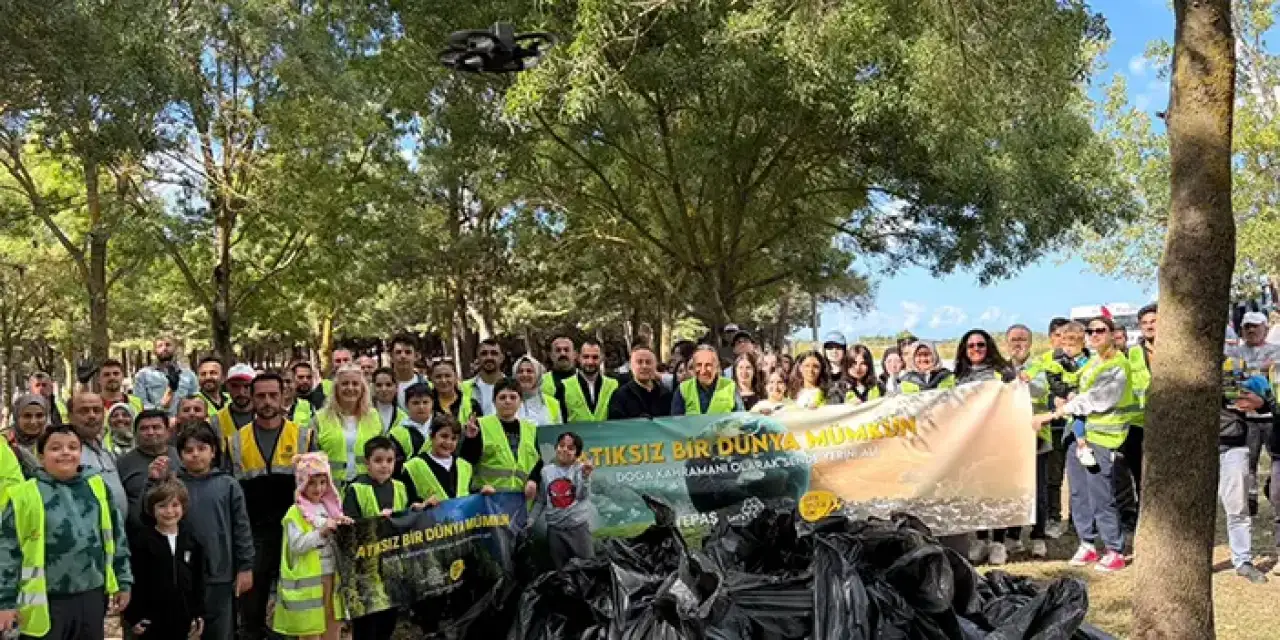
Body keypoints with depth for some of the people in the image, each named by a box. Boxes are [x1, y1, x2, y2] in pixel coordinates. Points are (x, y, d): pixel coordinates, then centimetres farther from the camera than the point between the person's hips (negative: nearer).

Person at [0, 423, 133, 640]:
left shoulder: (98, 487, 6)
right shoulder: (24, 495, -5)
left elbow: (117, 537, 13)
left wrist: (124, 582, 12)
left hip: (92, 597, 4)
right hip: (46, 602, -3)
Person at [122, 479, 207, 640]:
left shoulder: (192, 540, 5)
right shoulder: (141, 540, -7)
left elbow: (198, 580, 9)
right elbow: (134, 581, -8)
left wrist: (199, 614, 6)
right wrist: (133, 616, -11)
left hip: (182, 618, 4)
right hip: (151, 619, -4)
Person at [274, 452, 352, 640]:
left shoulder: (330, 507, 10)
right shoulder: (295, 513, -7)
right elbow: (296, 545, -17)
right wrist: (321, 532, -24)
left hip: (332, 575, 6)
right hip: (308, 579, -5)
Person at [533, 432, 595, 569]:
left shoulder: (580, 469, -4)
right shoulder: (546, 471, 4)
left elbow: (584, 496, -17)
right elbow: (541, 501, 11)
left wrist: (586, 476, -32)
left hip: (578, 526, -3)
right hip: (555, 528, 3)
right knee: (559, 569, 12)